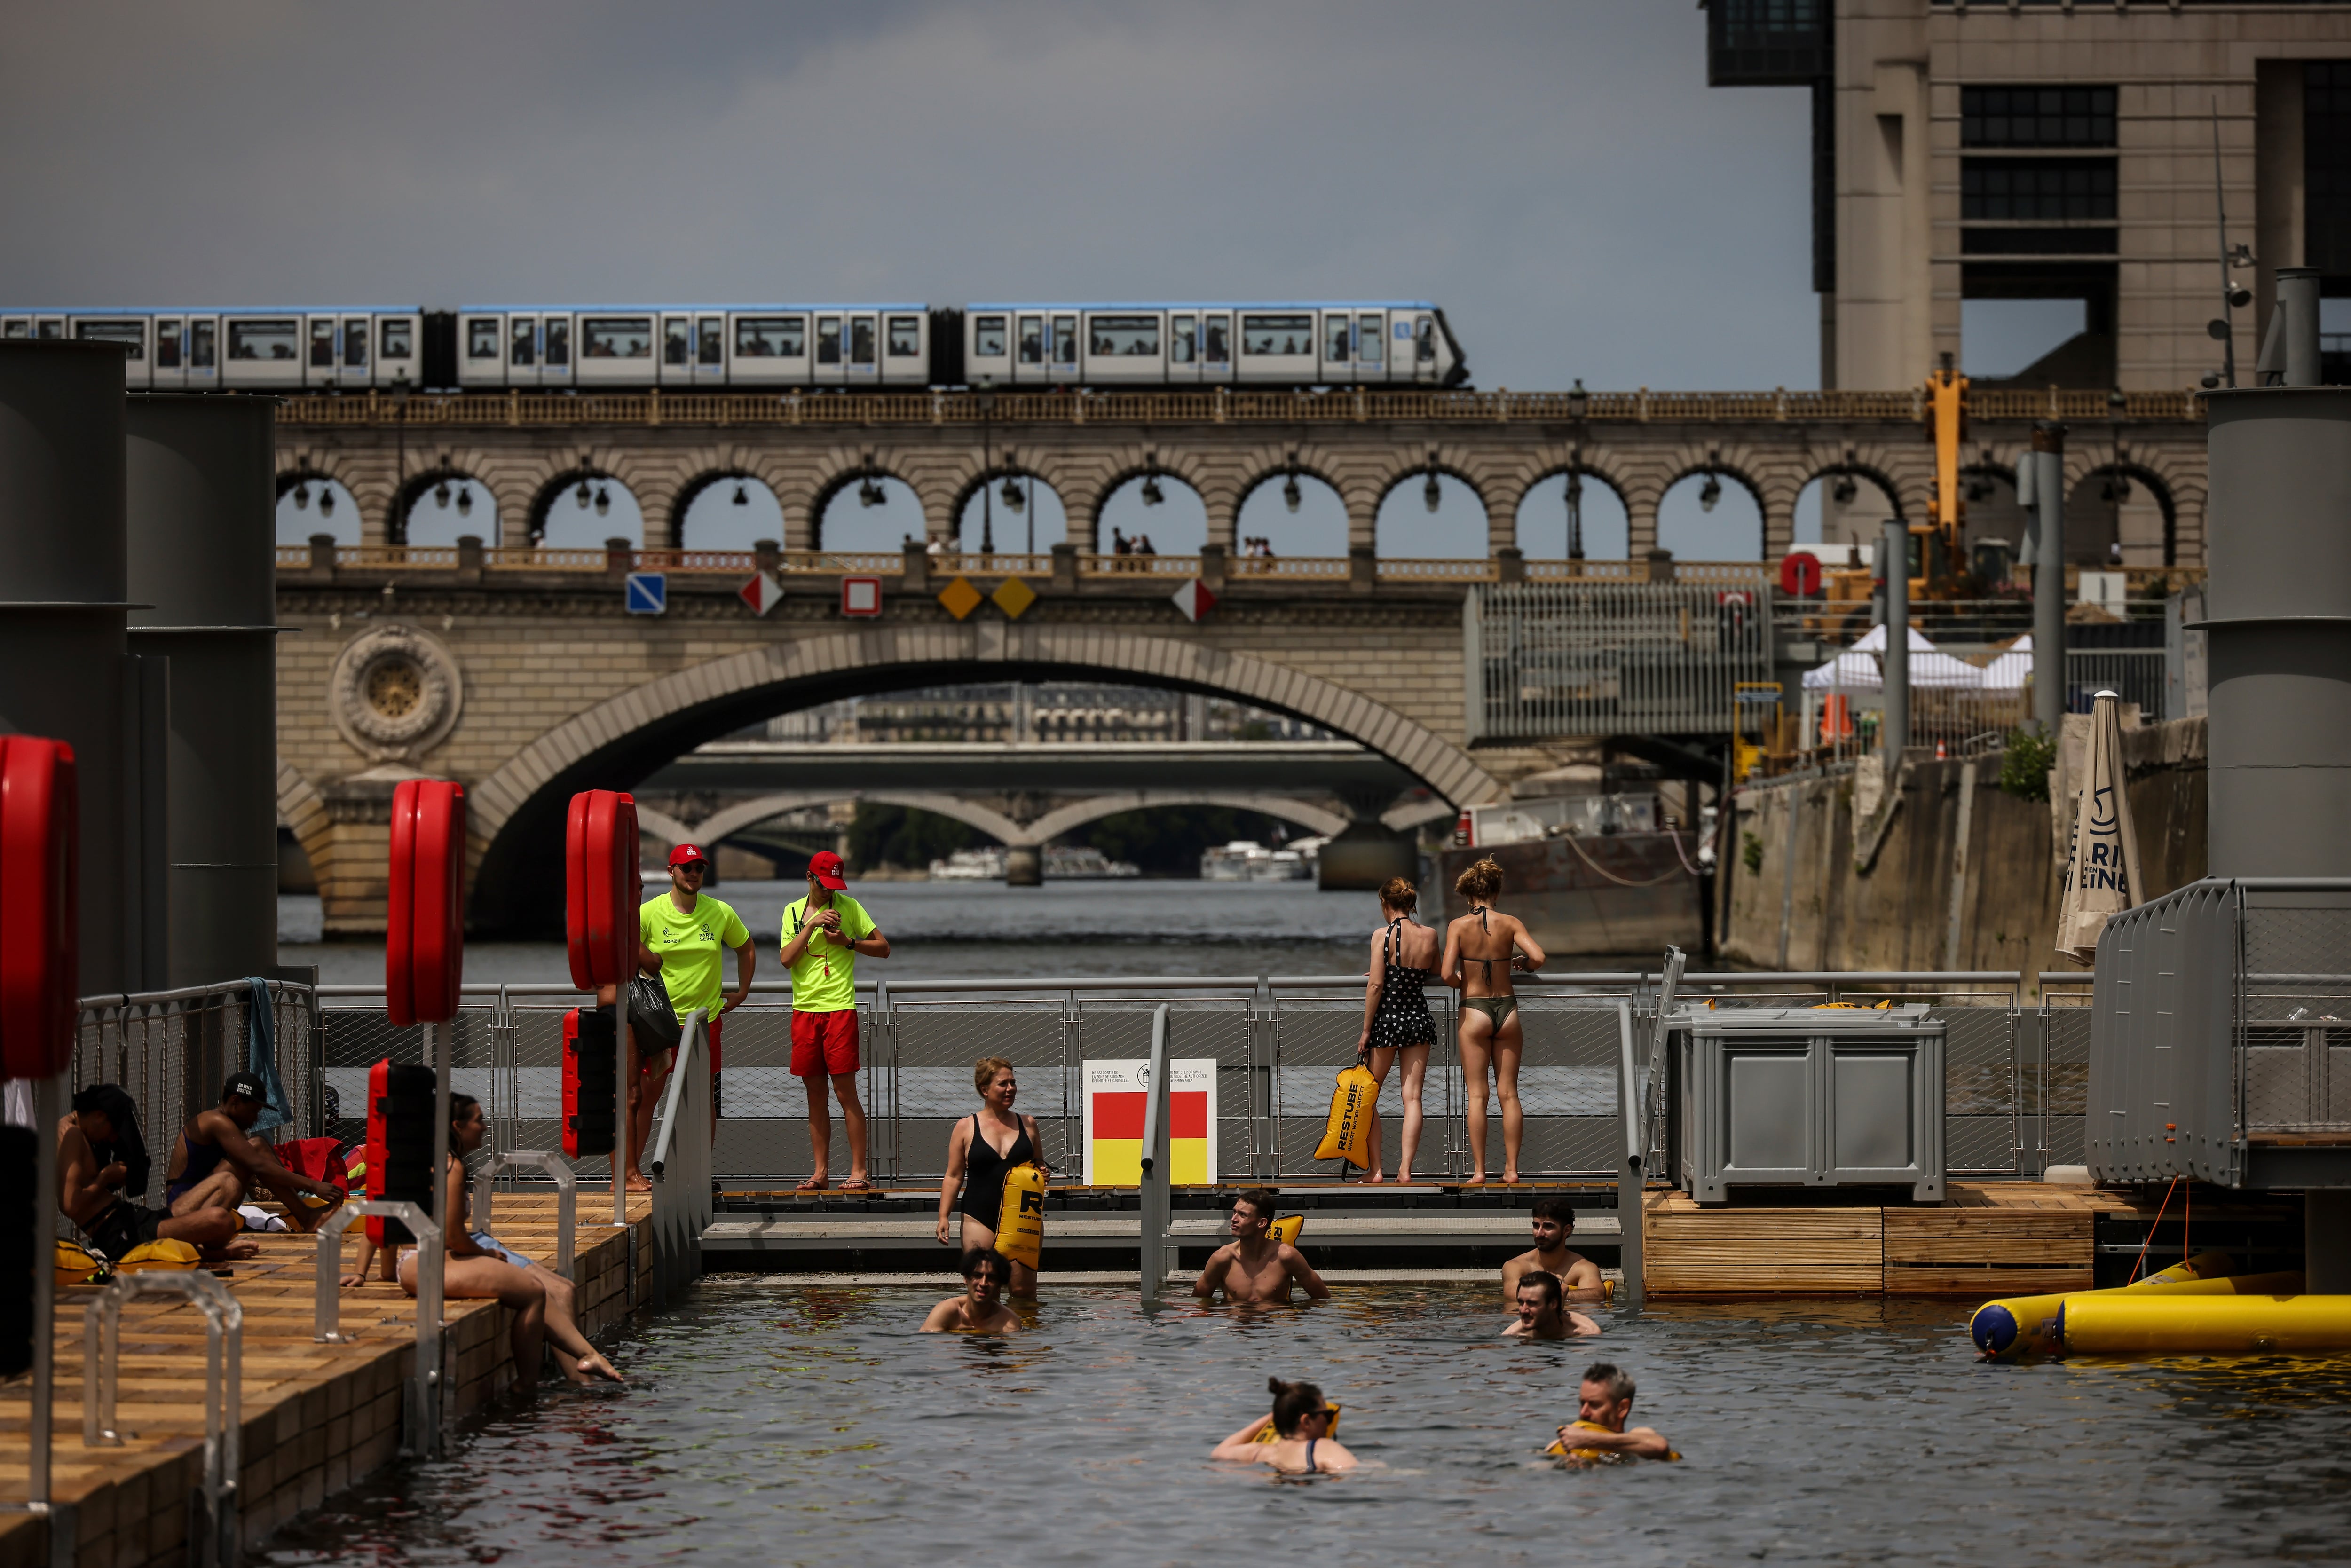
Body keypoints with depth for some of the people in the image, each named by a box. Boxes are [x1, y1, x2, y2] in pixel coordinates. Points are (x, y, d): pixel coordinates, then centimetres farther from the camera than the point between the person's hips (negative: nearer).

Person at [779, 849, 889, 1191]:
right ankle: (820, 1172, 10)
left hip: (839, 1008, -4)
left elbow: (883, 948, 3)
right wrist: (812, 925, -10)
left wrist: (847, 942, -10)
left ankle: (859, 1171, -4)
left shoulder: (848, 907, 2)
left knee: (845, 1089, -7)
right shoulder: (794, 912, 11)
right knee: (815, 1092, 6)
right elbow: (787, 959, -1)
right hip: (804, 1009, 4)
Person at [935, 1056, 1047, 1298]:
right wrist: (943, 1217, -4)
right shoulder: (966, 1128, 3)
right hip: (980, 1218, -2)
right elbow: (954, 1176, 5)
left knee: (1024, 1291, -1)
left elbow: (1040, 1167, 23)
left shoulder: (1027, 1125, 11)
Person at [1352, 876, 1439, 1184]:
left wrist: (1366, 1031, -9)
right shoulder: (1430, 936, 1)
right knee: (1412, 1097, 3)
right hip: (1420, 1017, 4)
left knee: (1369, 1096, 10)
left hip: (1387, 1019, -4)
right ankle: (1405, 1169, -5)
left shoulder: (1383, 936, -12)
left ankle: (1375, 1169, 6)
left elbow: (1375, 985, -14)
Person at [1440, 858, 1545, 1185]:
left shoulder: (1459, 926, -6)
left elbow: (1447, 974, -14)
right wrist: (1521, 962, 10)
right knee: (1508, 1093, 7)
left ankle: (1478, 1171, -2)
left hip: (1473, 1011, -2)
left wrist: (1462, 983, 7)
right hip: (1507, 1008, 2)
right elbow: (1538, 958, -12)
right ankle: (1511, 1169, 7)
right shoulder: (1510, 923, -2)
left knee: (1478, 1094, 1)